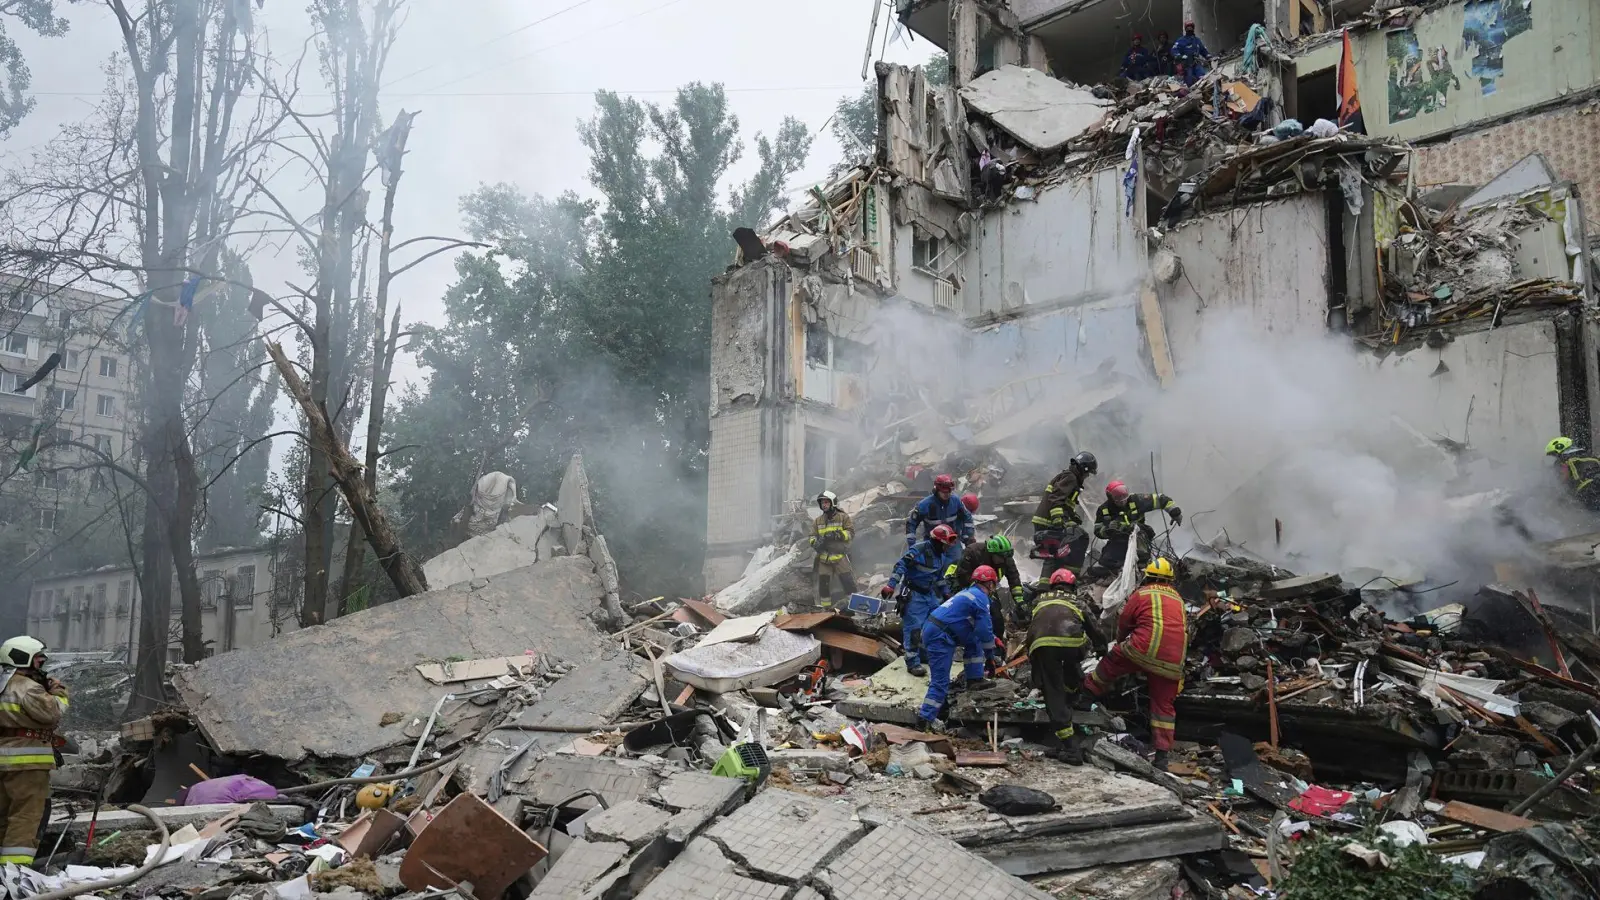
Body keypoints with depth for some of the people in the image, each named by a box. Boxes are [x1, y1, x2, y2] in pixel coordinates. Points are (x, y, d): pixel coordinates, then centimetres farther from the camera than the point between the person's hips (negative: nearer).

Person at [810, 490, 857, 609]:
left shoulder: (843, 517, 3)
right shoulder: (817, 521, 13)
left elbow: (849, 533, -5)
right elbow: (812, 537, 11)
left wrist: (837, 535, -21)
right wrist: (816, 543, -13)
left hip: (840, 556, -3)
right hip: (823, 557, 3)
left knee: (847, 582, -6)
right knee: (823, 584, 5)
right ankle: (826, 608, 16)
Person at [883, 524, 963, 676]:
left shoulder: (942, 555, 8)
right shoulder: (918, 550, -19)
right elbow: (901, 566, -21)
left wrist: (946, 593, 25)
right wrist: (891, 585, -26)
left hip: (930, 594, 9)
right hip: (914, 594, -9)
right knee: (913, 628, -9)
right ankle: (913, 663, -4)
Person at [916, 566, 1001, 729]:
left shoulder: (970, 593, 24)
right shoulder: (981, 598, -5)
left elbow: (980, 629, 33)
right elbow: (984, 630, -7)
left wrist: (993, 640, 34)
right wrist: (990, 657, 2)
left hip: (931, 629, 9)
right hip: (940, 636, -9)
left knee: (974, 642, 22)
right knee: (940, 680, -10)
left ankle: (974, 680, 22)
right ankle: (925, 719, -14)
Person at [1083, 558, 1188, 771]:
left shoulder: (1142, 594, 6)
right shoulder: (1178, 598, 22)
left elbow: (1123, 622, 14)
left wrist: (1121, 641, 35)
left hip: (1145, 649, -5)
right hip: (1173, 662, 5)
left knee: (1111, 663, 21)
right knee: (1164, 705, 11)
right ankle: (1161, 756, 7)